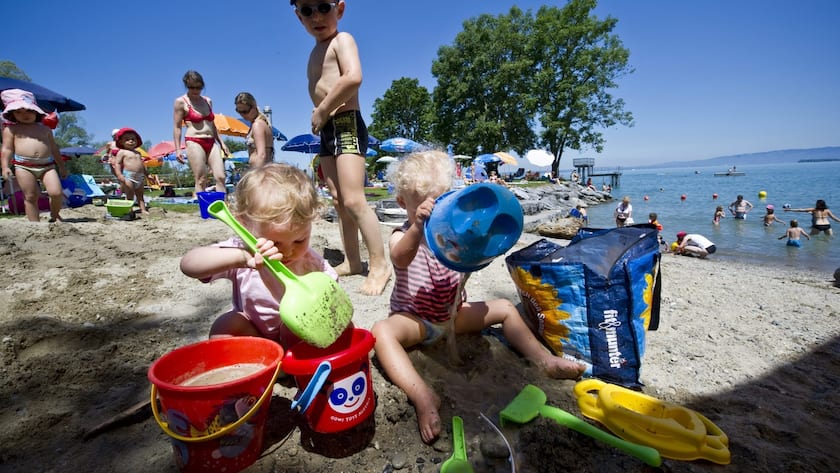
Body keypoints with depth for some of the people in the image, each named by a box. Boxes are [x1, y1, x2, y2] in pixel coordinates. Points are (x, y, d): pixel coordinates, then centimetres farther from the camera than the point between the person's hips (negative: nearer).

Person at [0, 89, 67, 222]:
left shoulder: (45, 128, 16)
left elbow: (54, 149, 21)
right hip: (23, 166, -1)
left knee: (56, 192, -12)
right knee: (30, 197, 0)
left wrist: (61, 166, 20)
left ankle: (55, 216, 14)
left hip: (47, 165, 2)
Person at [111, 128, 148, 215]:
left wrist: (145, 174, 19)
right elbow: (117, 163, -6)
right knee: (130, 196, -4)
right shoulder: (122, 152, 0)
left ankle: (143, 209, 8)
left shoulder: (138, 153, 18)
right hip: (128, 176, -6)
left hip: (140, 177, 6)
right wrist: (119, 174, -18)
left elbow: (141, 164, 23)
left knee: (140, 195, 8)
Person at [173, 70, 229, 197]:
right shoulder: (181, 102, 1)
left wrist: (221, 143, 18)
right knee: (201, 180, -8)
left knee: (220, 177, -6)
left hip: (211, 143, 5)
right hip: (194, 143, -5)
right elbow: (177, 127, 0)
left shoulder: (208, 101, 17)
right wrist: (178, 149, -8)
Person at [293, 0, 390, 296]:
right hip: (327, 130, 9)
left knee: (353, 200, -16)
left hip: (346, 125, -9)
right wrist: (321, 114, 1)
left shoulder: (342, 40, -4)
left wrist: (321, 111, -15)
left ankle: (379, 264, -6)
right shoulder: (316, 51, 21)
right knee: (338, 200, 9)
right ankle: (352, 261, 18)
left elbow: (354, 77, -22)